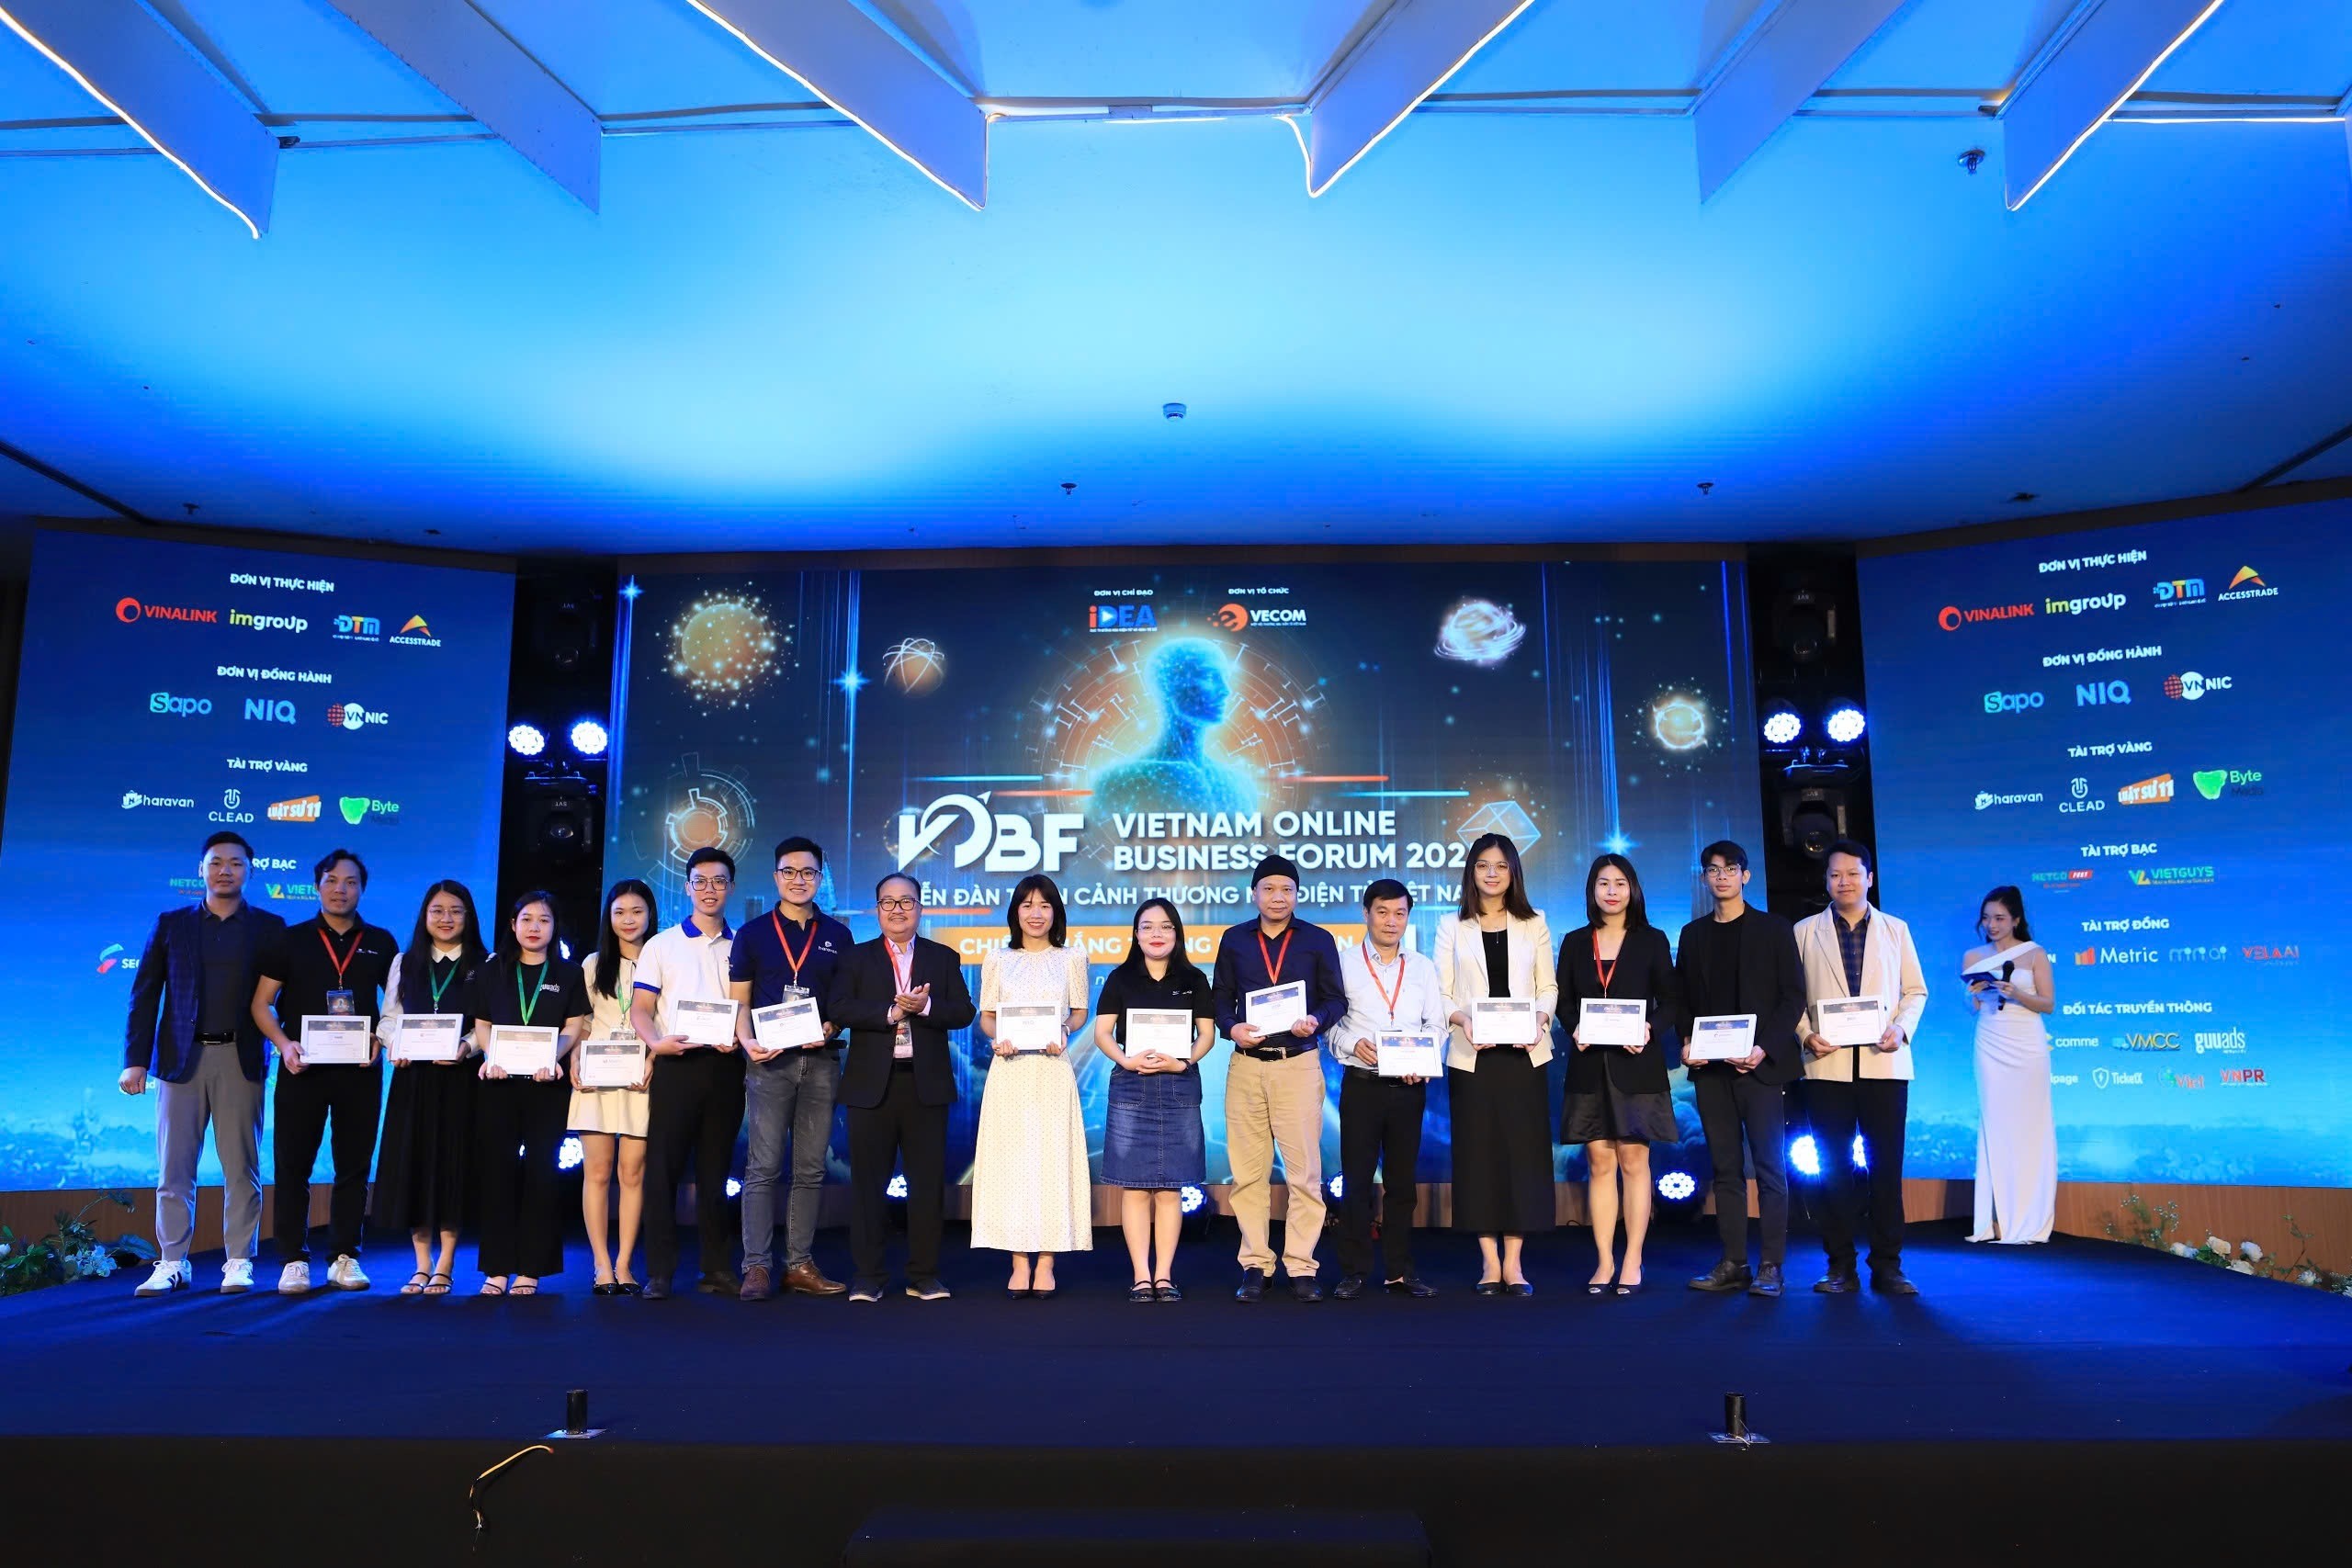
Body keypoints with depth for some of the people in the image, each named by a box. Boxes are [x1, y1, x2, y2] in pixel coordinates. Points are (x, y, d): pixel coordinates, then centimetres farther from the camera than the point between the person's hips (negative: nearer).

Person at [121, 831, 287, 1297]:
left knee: (241, 1167, 2)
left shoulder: (268, 927, 6)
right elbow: (145, 994, 6)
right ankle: (172, 1263, 13)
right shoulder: (171, 924, 9)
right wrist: (135, 1060, 0)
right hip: (181, 1058, 1)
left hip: (240, 1060, -1)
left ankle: (239, 1263, 8)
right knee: (173, 1168, 4)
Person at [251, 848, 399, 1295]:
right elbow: (261, 1004, 4)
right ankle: (294, 1260, 6)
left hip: (360, 1069, 1)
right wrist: (284, 1044, -12)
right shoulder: (291, 940, 6)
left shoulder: (380, 943, 9)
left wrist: (381, 1039, -6)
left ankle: (344, 1257, 12)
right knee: (293, 1163, -1)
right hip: (302, 1067, -1)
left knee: (354, 1164, 4)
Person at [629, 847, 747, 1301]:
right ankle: (659, 1272, 3)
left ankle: (715, 1268, 14)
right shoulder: (661, 945, 7)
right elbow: (640, 1009, 0)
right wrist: (656, 1041, -19)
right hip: (675, 1064, -1)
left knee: (715, 1170, 7)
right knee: (663, 1167, -3)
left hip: (725, 1065, 2)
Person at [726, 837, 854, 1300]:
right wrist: (748, 1042, -11)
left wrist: (832, 1027, -8)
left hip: (821, 1059, 2)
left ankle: (800, 1265, 10)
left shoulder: (838, 936, 11)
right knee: (763, 1166, -5)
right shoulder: (752, 934, 8)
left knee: (811, 1167, 4)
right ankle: (757, 1266, -2)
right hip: (770, 1060, -2)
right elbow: (739, 1002, 6)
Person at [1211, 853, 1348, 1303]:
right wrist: (1231, 1027, -10)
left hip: (1299, 1064, -1)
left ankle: (1301, 1266, 8)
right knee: (1248, 1172, 5)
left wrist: (1316, 1021, -15)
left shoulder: (1319, 941, 6)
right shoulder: (1234, 940, 10)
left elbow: (1336, 999, 5)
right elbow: (1221, 998, 10)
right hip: (1246, 1066, 2)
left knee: (1304, 1170, -1)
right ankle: (1255, 1266, 13)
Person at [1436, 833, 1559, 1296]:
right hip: (1472, 1054, 0)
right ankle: (1489, 1262, 8)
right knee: (1478, 1152, 0)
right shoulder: (1452, 925, 7)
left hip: (1523, 1052, 1)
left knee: (1523, 1151, -1)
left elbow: (1548, 986, 8)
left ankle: (1513, 1262, 6)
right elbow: (1441, 992, 2)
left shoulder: (1534, 924, 9)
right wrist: (1461, 1019, -17)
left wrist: (1540, 1018, -12)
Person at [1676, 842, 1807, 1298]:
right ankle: (1732, 1264, 9)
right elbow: (1683, 999, 15)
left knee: (1770, 1167, -3)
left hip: (1760, 1065, -3)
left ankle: (1770, 1266, 0)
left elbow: (1793, 996, -2)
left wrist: (1765, 1048, -14)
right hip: (1711, 1068, 4)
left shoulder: (1773, 929, 3)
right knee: (1726, 1168, 5)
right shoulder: (1693, 934, 14)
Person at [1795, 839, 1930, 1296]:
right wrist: (1806, 1035, -9)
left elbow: (1915, 991, 10)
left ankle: (1887, 1265, 9)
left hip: (1884, 1062, 1)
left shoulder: (1896, 929, 12)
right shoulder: (1805, 931, 9)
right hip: (1828, 1064, 0)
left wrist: (1901, 1028, -7)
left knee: (1886, 1164, 1)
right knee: (1834, 1166, 3)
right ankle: (1840, 1267, 9)